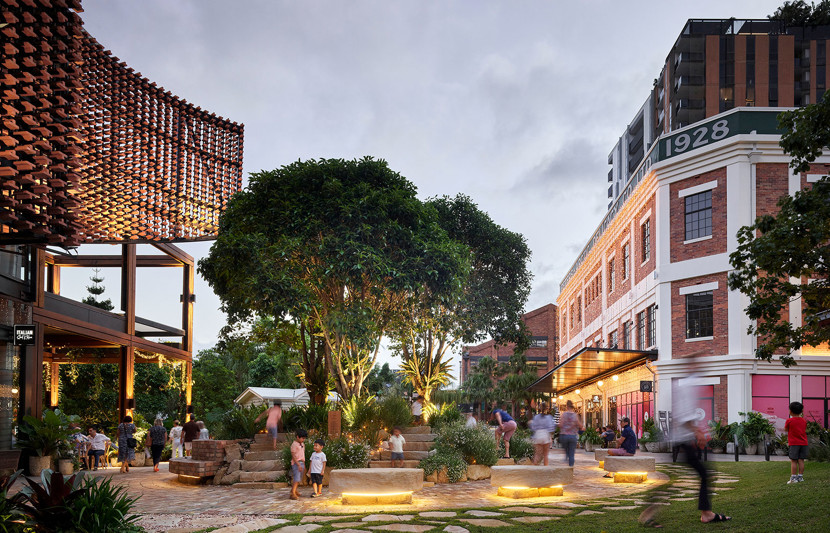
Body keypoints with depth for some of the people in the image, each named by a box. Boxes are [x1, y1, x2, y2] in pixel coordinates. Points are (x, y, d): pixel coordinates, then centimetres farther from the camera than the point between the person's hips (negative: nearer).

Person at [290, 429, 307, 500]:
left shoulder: (302, 444, 14)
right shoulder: (294, 445, -12)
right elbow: (293, 456, -16)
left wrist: (304, 466, 21)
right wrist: (299, 465, -21)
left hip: (302, 463, 8)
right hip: (296, 463, -8)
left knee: (299, 479, 13)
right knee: (296, 479, -14)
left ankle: (294, 490, 30)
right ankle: (293, 494, -13)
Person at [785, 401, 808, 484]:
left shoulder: (789, 421, -8)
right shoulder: (803, 421, 8)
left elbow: (786, 429, 5)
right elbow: (805, 430, 18)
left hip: (794, 444, -5)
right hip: (804, 443, 5)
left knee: (793, 461, -4)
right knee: (801, 460, 7)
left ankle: (793, 478, -7)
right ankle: (800, 476, 8)